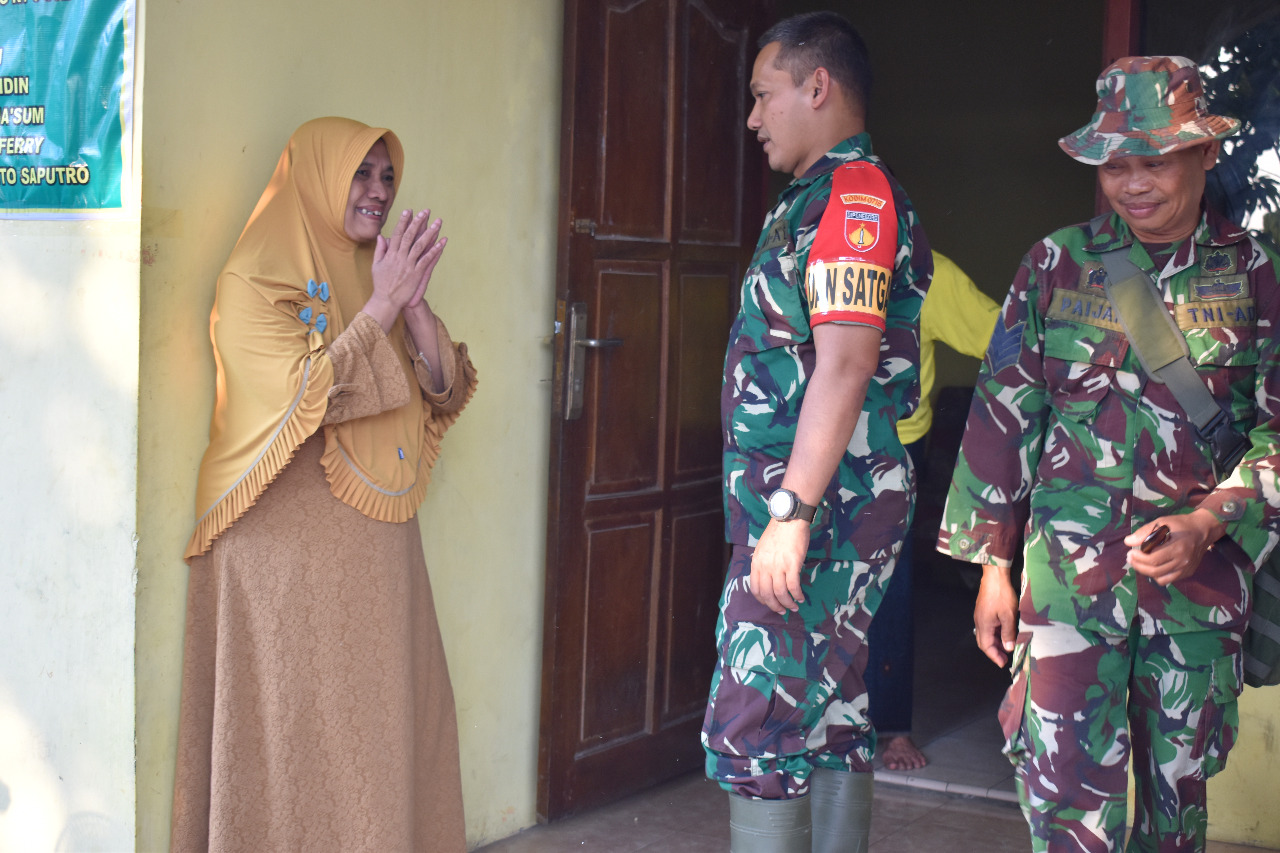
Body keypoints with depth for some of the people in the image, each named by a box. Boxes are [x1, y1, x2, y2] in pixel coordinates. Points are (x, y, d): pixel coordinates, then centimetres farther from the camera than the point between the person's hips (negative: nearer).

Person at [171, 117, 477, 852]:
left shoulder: (376, 275, 16)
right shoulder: (253, 281, -5)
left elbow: (449, 391, 8)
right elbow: (306, 394, -17)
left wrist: (414, 302, -6)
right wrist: (382, 304, -14)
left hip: (379, 545, 7)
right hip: (291, 539, -6)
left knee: (389, 719, 7)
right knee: (296, 724, -3)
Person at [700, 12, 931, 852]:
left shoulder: (854, 191, -13)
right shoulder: (819, 198, 19)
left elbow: (845, 363, -23)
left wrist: (791, 514, -26)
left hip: (823, 500, -10)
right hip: (821, 501, 10)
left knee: (755, 728, -9)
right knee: (830, 719, 14)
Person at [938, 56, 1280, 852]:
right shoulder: (1057, 264, 1)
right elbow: (1004, 413, 4)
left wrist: (1209, 523, -14)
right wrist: (994, 563, 2)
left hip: (1202, 569, 1)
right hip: (1070, 568, -1)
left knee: (1178, 778, 12)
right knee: (1068, 784, -6)